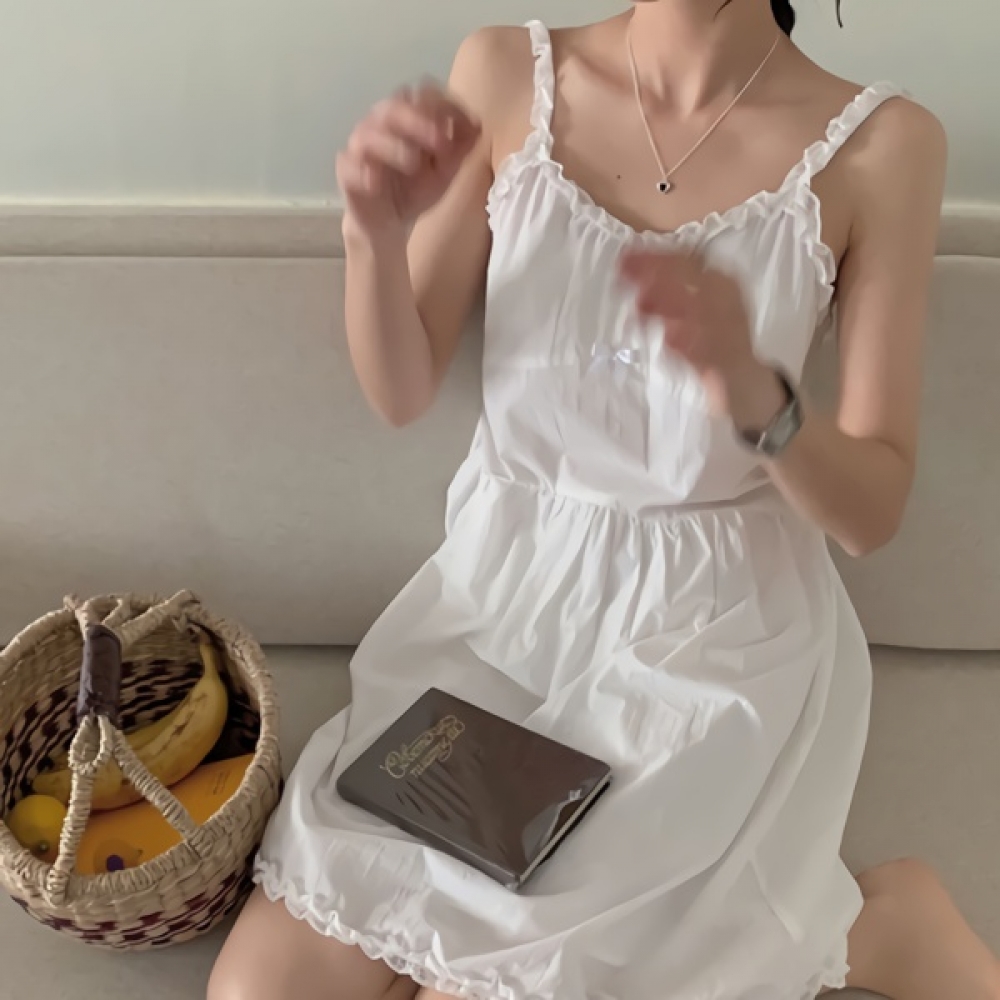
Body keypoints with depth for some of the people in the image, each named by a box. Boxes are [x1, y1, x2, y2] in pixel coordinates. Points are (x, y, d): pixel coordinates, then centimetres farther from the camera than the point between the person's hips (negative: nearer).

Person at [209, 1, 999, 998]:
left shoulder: (880, 144, -9)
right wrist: (375, 236, -20)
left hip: (713, 638, -3)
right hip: (498, 599, 4)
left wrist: (755, 392, -28)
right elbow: (400, 393, 0)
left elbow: (871, 511, -7)